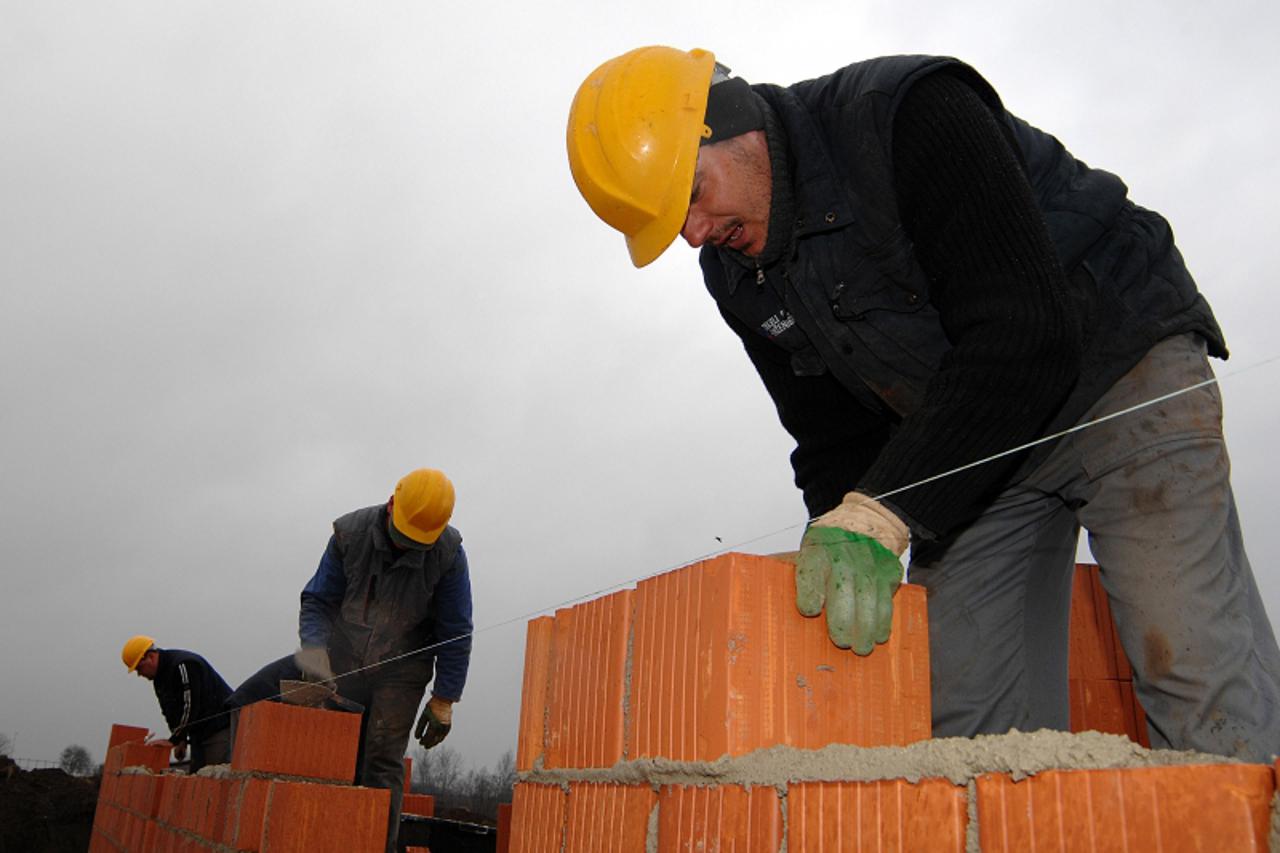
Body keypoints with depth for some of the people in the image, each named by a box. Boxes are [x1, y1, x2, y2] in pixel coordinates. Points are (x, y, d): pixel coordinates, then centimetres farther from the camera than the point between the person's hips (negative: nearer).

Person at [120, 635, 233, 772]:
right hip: (199, 734, 10)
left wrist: (173, 740, -18)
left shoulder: (184, 665, -19)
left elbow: (190, 706, -22)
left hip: (220, 729, -10)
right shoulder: (160, 677, 13)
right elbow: (171, 713, 18)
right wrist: (181, 739, 8)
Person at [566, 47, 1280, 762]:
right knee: (969, 717, -1)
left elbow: (1023, 334, -31)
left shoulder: (909, 112, -23)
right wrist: (840, 584, -6)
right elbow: (834, 441, 5)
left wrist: (884, 512, -35)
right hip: (972, 457, 6)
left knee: (1194, 678, -18)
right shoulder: (735, 277, -1)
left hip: (1123, 372, -6)